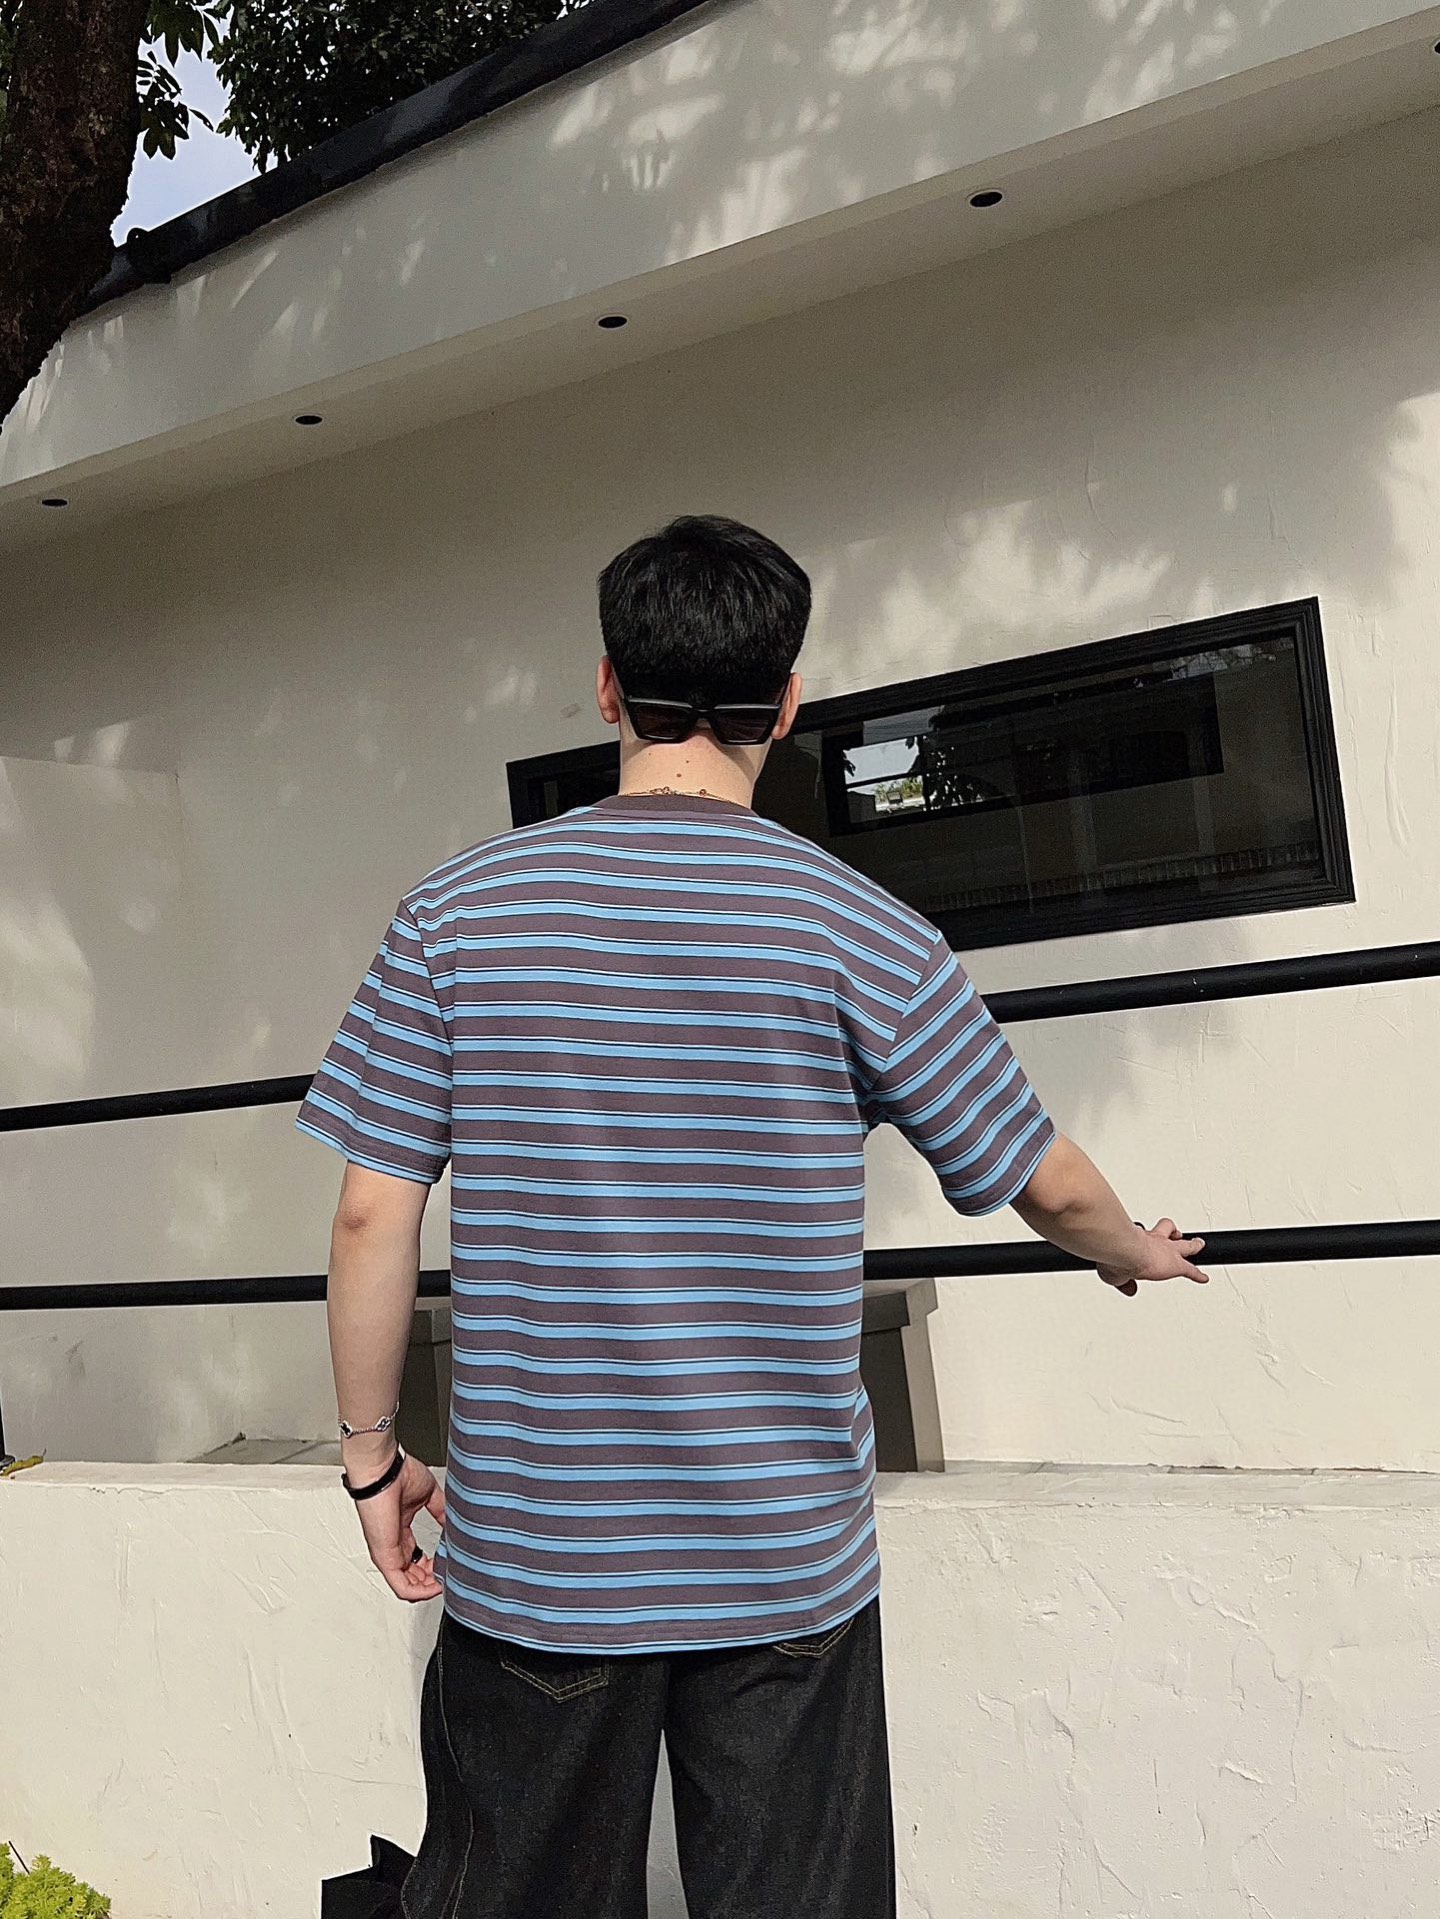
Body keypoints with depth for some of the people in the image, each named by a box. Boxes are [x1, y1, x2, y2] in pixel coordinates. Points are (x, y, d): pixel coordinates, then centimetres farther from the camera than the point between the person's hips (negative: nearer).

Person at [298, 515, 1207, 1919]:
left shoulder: (457, 912, -5)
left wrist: (372, 1455, 9)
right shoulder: (852, 927, -8)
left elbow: (372, 1217, -5)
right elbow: (1048, 1186, 2)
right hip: (787, 1567, 0)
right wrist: (1138, 1252, 24)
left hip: (529, 1559, 1)